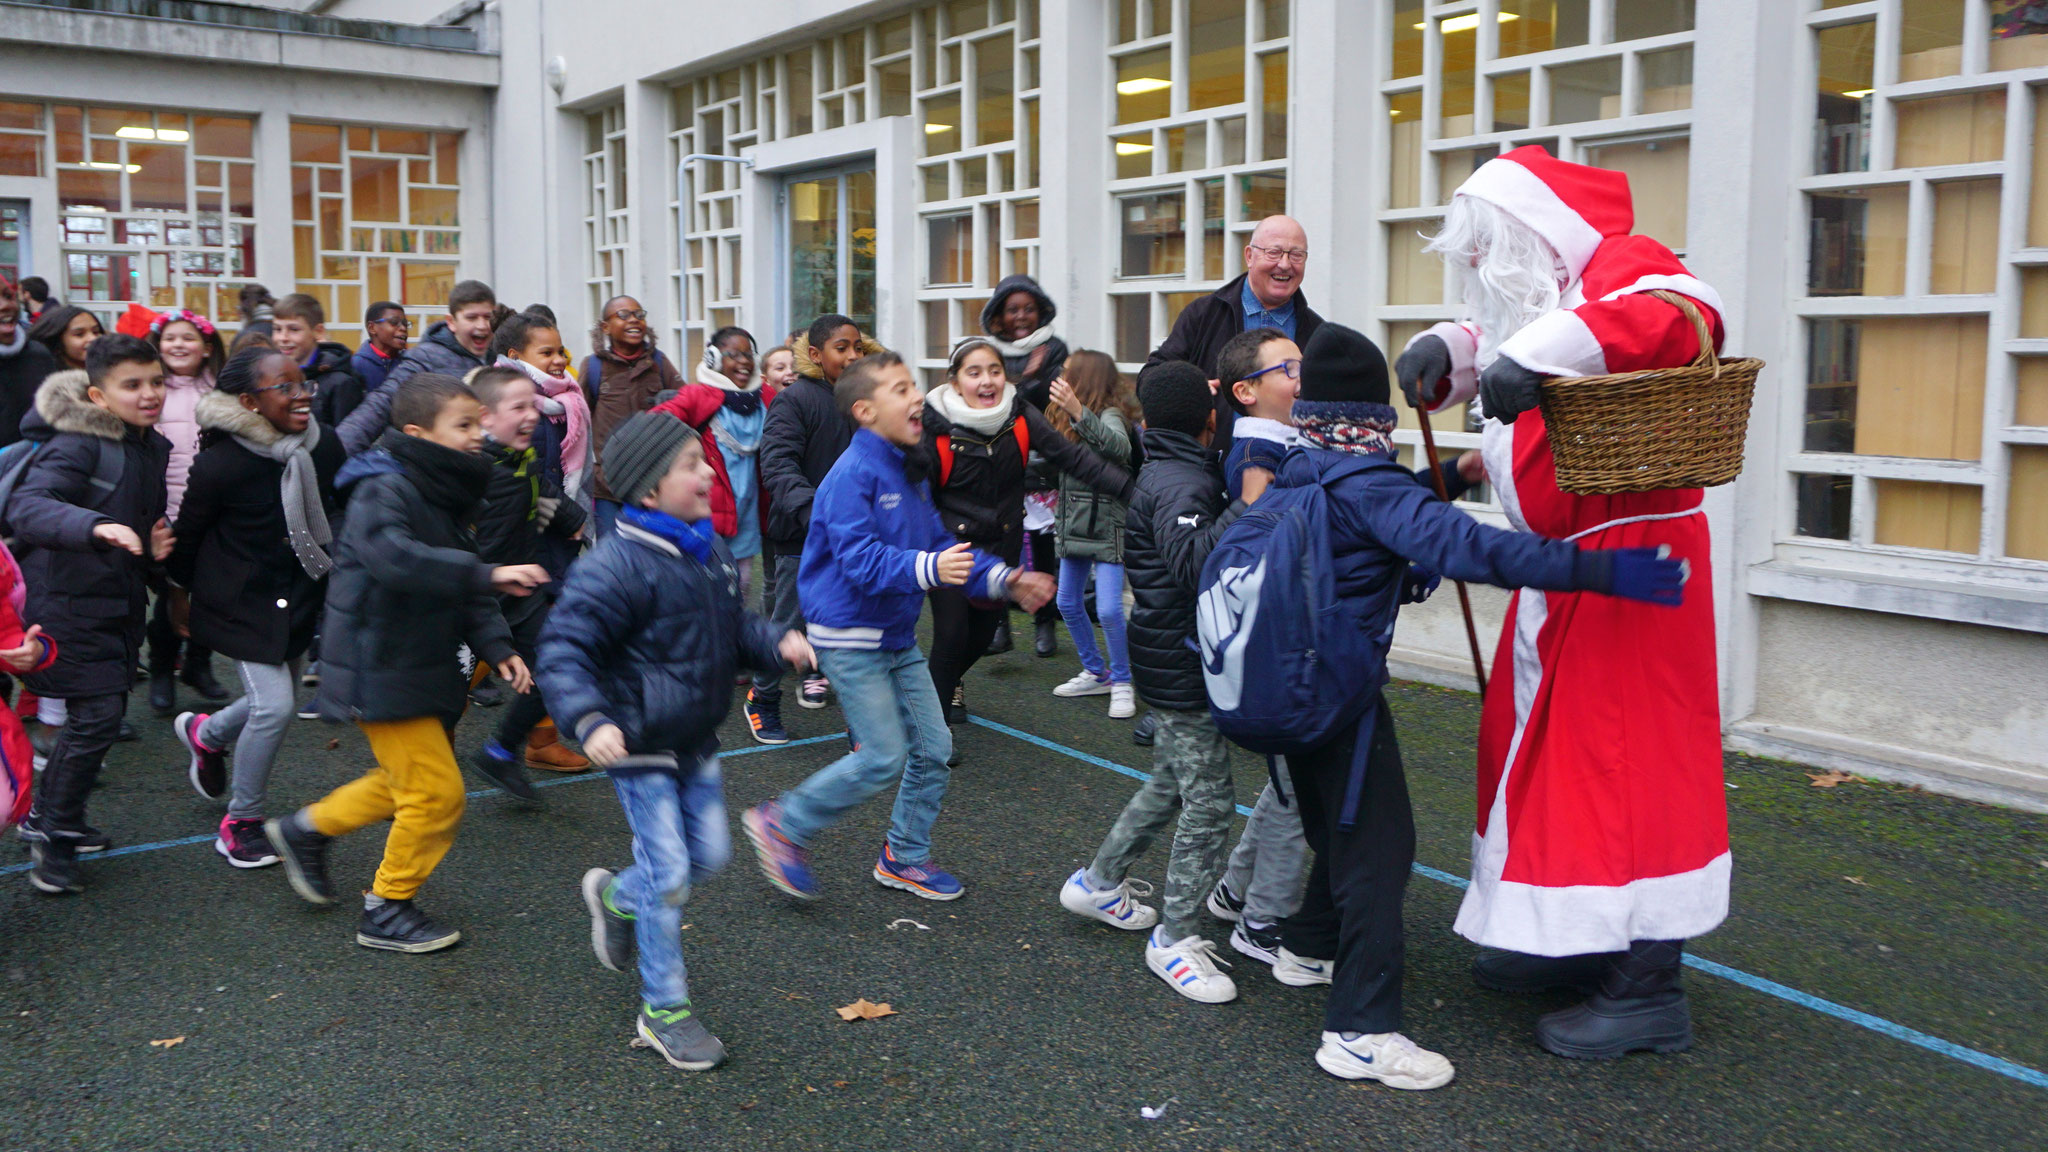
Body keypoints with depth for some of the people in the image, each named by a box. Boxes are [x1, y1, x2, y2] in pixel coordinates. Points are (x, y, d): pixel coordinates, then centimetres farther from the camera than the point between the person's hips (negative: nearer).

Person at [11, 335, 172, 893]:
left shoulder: (155, 447, 8)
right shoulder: (77, 445, -19)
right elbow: (25, 505, -33)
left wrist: (158, 545, 0)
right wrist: (95, 526, -51)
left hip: (120, 601, 8)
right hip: (72, 601, -8)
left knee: (101, 714, 15)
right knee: (97, 717, -9)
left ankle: (49, 815, 35)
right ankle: (53, 834, 10)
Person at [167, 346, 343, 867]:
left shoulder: (324, 447, -7)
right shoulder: (219, 464, -22)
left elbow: (337, 518, 9)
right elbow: (186, 537, -7)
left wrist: (333, 573, 11)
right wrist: (191, 592, 6)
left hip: (298, 598, 6)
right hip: (243, 604, -6)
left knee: (277, 701, 17)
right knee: (274, 707, -11)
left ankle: (204, 734, 51)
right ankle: (240, 824, 10)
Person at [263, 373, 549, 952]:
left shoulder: (445, 495, 9)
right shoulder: (383, 491, -20)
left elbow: (461, 586, 11)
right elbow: (395, 558, -41)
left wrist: (497, 646, -2)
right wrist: (488, 575, -45)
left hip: (425, 664, 9)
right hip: (381, 671, -9)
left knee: (408, 780, 22)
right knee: (436, 791, -4)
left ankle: (307, 828, 42)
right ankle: (387, 911, 15)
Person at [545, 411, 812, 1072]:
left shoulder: (709, 550, 3)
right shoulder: (619, 564, -23)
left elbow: (735, 624, 17)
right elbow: (564, 647, -22)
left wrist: (776, 644, -3)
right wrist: (592, 720, -36)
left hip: (696, 743, 8)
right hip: (640, 746, -8)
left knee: (710, 856, 15)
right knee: (669, 873, -3)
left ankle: (617, 897, 44)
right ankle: (663, 1011, 14)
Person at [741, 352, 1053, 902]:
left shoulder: (909, 474, 10)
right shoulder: (853, 474, -19)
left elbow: (942, 543, 15)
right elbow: (860, 559, -28)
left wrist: (1004, 579, 5)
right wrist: (929, 568, -41)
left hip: (898, 638, 9)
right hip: (851, 639, -9)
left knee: (933, 748, 9)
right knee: (883, 758, -8)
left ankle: (903, 858, 26)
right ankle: (782, 825, 11)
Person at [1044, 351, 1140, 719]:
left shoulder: (1110, 415, -15)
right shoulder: (1066, 420, 11)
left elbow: (1119, 447, -37)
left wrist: (1079, 412, -47)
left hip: (1107, 526, -9)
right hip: (1074, 525, 9)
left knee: (1109, 609, -12)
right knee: (1069, 605, 14)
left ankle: (1122, 683, 6)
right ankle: (1097, 674, 30)